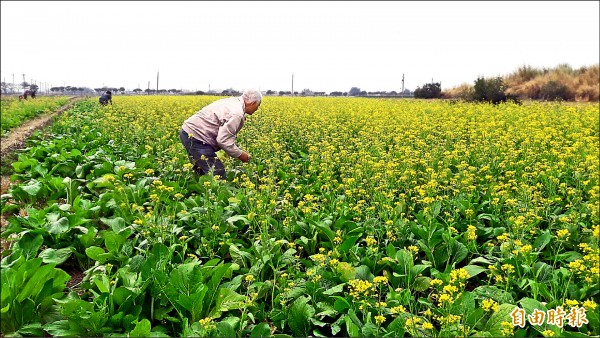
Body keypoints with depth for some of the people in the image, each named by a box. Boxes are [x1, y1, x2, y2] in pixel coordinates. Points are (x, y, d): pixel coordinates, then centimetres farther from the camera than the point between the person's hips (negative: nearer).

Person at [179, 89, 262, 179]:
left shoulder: (233, 101, 11)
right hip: (195, 137, -11)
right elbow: (223, 140, -25)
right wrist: (240, 155, -12)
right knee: (217, 173, -10)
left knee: (202, 172, 19)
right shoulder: (237, 114, -20)